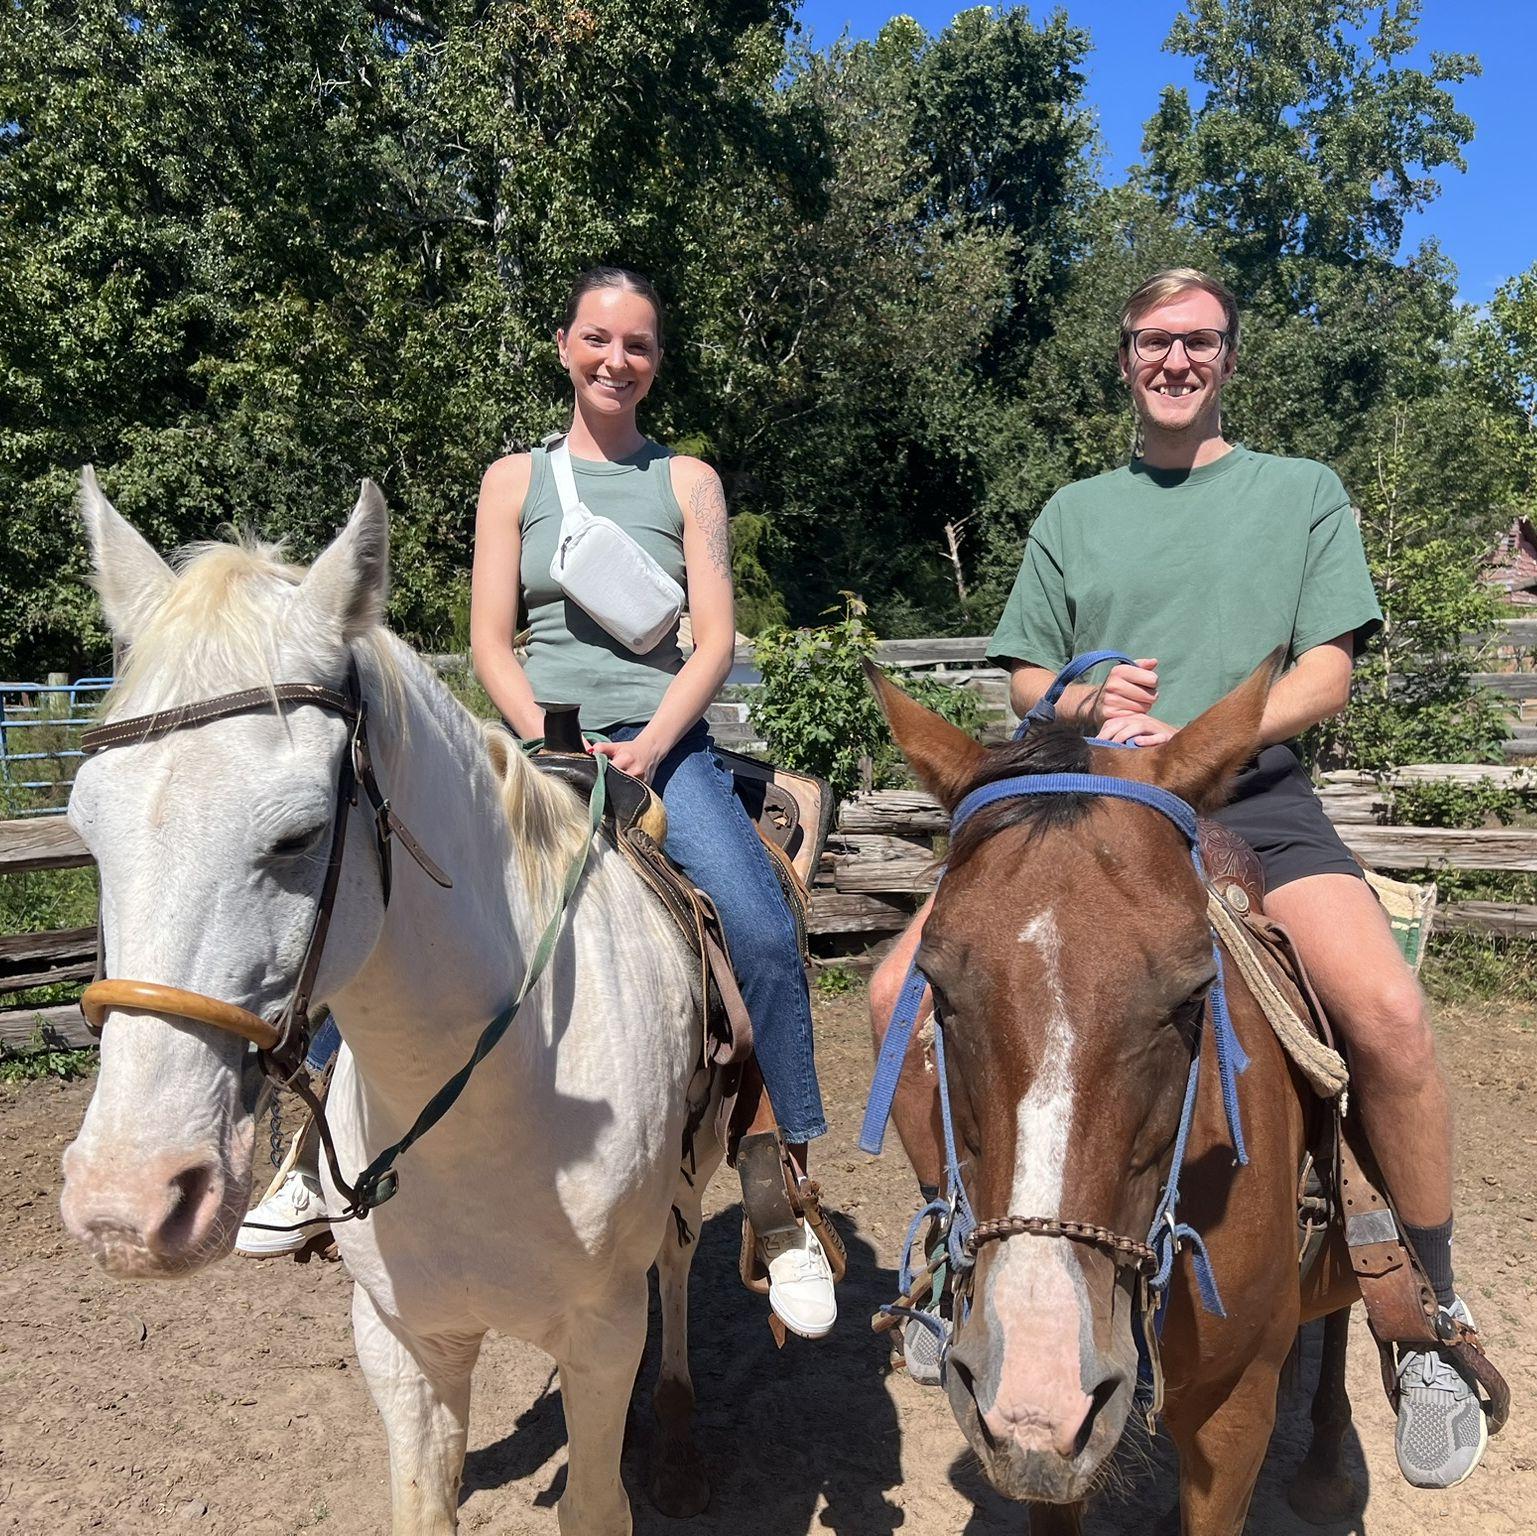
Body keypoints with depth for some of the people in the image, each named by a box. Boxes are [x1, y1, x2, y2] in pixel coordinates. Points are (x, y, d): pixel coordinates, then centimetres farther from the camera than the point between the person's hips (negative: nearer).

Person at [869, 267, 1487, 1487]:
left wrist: (1197, 740, -16)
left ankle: (1432, 1311, -4)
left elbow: (1327, 676, 2)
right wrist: (1089, 703, -9)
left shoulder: (1304, 492, 13)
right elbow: (1027, 679, 16)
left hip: (1254, 801, -2)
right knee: (901, 991, -16)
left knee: (1388, 1010, -31)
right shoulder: (1074, 513, 19)